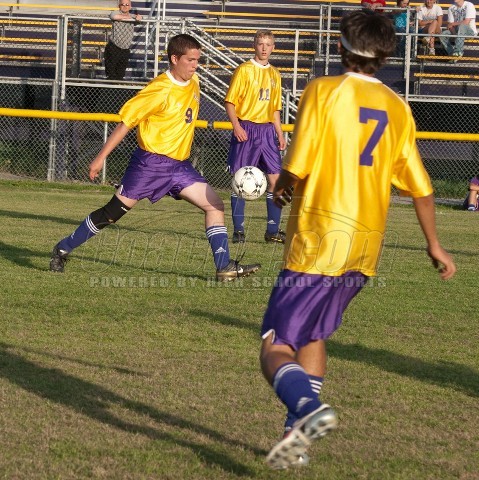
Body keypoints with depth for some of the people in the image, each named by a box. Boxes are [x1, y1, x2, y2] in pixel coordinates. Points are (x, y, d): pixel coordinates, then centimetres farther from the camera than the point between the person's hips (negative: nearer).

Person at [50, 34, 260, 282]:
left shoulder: (193, 83, 4)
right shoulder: (160, 90, -18)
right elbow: (126, 121, -14)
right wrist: (101, 157, -14)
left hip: (179, 164, 7)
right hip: (150, 162, -7)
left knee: (215, 205, -4)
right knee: (112, 213, -3)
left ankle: (224, 266, -2)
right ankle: (63, 249, 12)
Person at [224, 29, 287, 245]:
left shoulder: (274, 74, 15)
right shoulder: (244, 70, -3)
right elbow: (230, 101, -6)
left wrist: (280, 134, 14)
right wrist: (236, 126, -19)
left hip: (267, 130, 5)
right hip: (246, 129, -5)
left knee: (276, 179, -1)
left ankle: (273, 231, 6)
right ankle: (238, 230, 4)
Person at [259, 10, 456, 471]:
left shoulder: (323, 91, -8)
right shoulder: (397, 108, 7)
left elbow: (296, 169, -13)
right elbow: (419, 186, 10)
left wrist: (282, 188, 10)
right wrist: (434, 244, 23)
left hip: (317, 242, -6)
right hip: (365, 249, 6)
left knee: (275, 348, -5)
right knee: (313, 335, 24)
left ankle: (308, 408, -33)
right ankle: (298, 435, 18)